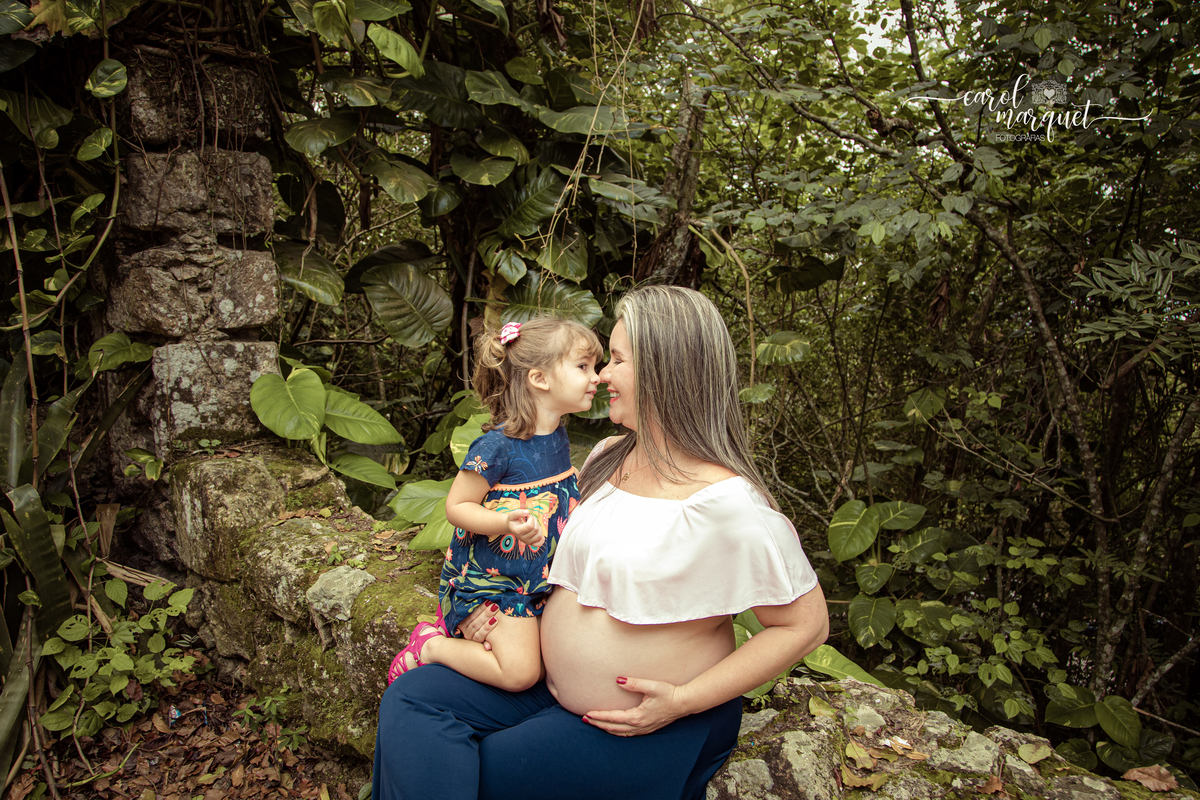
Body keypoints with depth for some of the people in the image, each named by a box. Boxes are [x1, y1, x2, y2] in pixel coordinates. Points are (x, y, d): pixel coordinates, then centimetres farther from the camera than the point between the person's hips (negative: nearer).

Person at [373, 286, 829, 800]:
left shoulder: (726, 503, -23)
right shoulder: (607, 458, 3)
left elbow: (806, 624, -17)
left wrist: (682, 701, -19)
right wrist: (507, 610, 1)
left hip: (656, 726, -7)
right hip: (554, 683, 7)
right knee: (411, 699, -6)